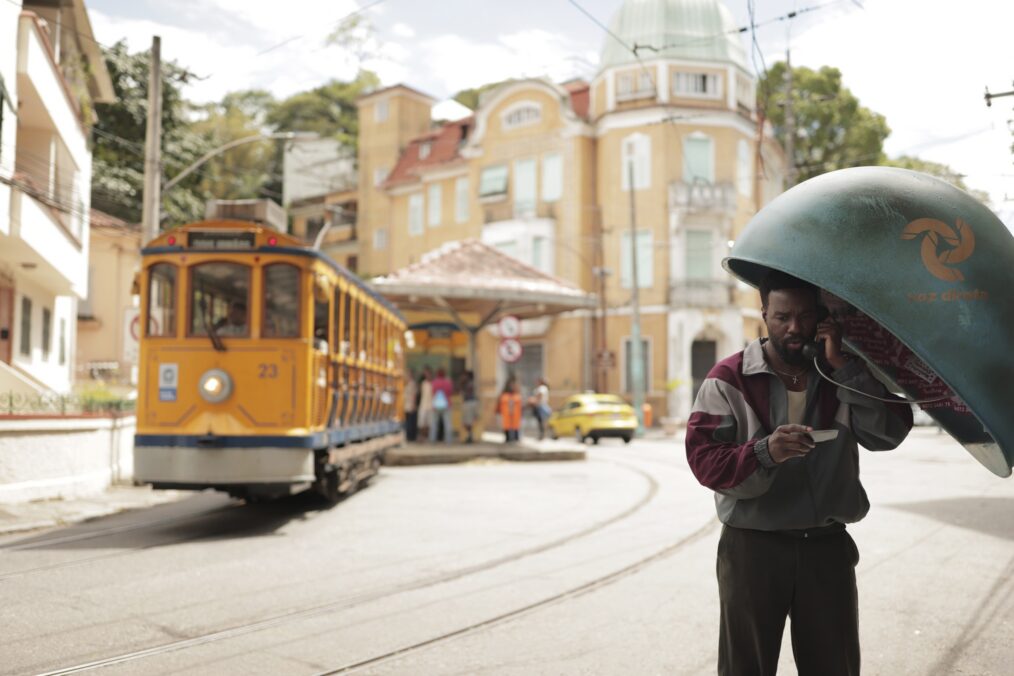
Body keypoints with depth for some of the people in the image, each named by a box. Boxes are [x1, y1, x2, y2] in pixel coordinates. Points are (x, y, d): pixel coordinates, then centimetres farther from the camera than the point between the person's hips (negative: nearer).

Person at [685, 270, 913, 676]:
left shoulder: (843, 374, 8)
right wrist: (764, 453, -30)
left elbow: (888, 433, -6)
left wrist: (845, 366, -13)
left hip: (828, 547, 3)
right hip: (752, 548, -3)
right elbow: (704, 459, -13)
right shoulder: (729, 379, -4)